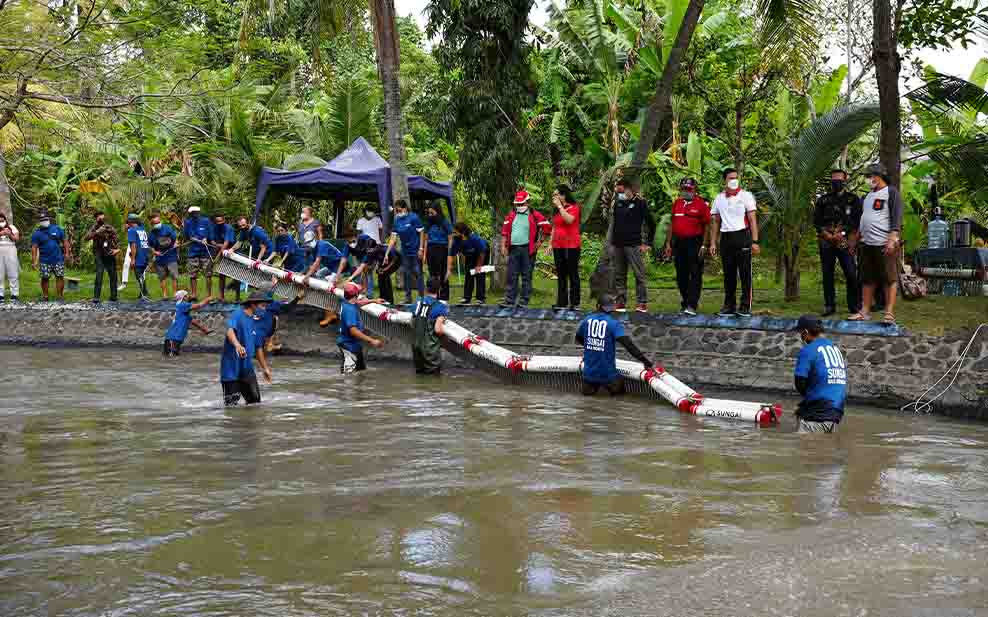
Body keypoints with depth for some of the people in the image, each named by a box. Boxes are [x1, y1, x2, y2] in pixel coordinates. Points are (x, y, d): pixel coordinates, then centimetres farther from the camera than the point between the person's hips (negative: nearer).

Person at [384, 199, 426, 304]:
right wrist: (387, 253, -2)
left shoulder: (413, 217, -12)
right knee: (407, 274, 10)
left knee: (418, 273, -4)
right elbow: (393, 238, 3)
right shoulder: (397, 220, 3)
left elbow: (422, 233, -10)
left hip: (416, 251, -6)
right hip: (405, 251, 6)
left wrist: (421, 248, -14)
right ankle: (408, 298, 18)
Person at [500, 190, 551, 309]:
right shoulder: (511, 215, 12)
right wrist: (503, 245, 5)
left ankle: (524, 302, 6)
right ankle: (509, 301, 8)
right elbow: (505, 230, 14)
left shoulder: (534, 215, -1)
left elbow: (547, 227, 0)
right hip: (513, 249, 4)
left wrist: (539, 241, -1)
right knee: (511, 276, 4)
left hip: (527, 249, -4)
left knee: (526, 276, 2)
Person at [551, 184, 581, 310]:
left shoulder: (574, 207, -5)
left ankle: (575, 303, 4)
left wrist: (560, 206, -17)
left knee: (573, 275, 0)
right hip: (558, 246, 7)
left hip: (571, 246, -7)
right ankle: (561, 303, 10)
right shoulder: (556, 210, 15)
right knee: (560, 276, 7)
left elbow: (569, 220, -24)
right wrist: (551, 243, 13)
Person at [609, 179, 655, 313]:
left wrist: (647, 243, -5)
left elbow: (651, 224, -2)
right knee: (619, 276, 8)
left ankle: (642, 303, -1)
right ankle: (620, 301, 14)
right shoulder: (617, 203, 13)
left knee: (639, 274, -5)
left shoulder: (640, 203, -3)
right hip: (617, 245, 6)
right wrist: (611, 243, 15)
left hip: (633, 245, -5)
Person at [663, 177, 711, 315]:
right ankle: (685, 302, 23)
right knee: (681, 276, 11)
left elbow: (706, 226, -5)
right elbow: (672, 225, 16)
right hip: (679, 243, 6)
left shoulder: (701, 204, -4)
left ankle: (692, 305, -7)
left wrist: (704, 245, -11)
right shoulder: (676, 203, 12)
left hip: (695, 243, -6)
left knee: (695, 275, -5)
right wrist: (668, 244, 13)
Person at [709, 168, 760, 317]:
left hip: (742, 236, -3)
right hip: (725, 238, 4)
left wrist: (754, 241, -10)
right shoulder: (719, 199, 11)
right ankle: (729, 306, 13)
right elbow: (716, 222, 16)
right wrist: (713, 243, 9)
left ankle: (745, 306, 0)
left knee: (745, 273, -3)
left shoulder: (746, 196, 1)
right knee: (728, 274, 6)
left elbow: (752, 220, -2)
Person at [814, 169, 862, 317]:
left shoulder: (853, 199, 7)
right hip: (826, 243, 3)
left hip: (844, 242, -2)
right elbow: (816, 220, 9)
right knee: (827, 275, 5)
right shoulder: (823, 200, 13)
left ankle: (854, 306, 2)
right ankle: (829, 306, 12)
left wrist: (842, 233, -11)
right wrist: (826, 233, -6)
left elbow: (856, 221, 0)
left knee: (851, 274, -7)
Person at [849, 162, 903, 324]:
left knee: (889, 279, -4)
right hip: (866, 244, 8)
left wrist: (892, 239, -20)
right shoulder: (868, 196, 21)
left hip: (884, 244, -8)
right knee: (867, 280, 9)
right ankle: (865, 311, 13)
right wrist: (855, 239, 23)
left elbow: (897, 217, -11)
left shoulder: (891, 192, -2)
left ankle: (889, 313, -4)